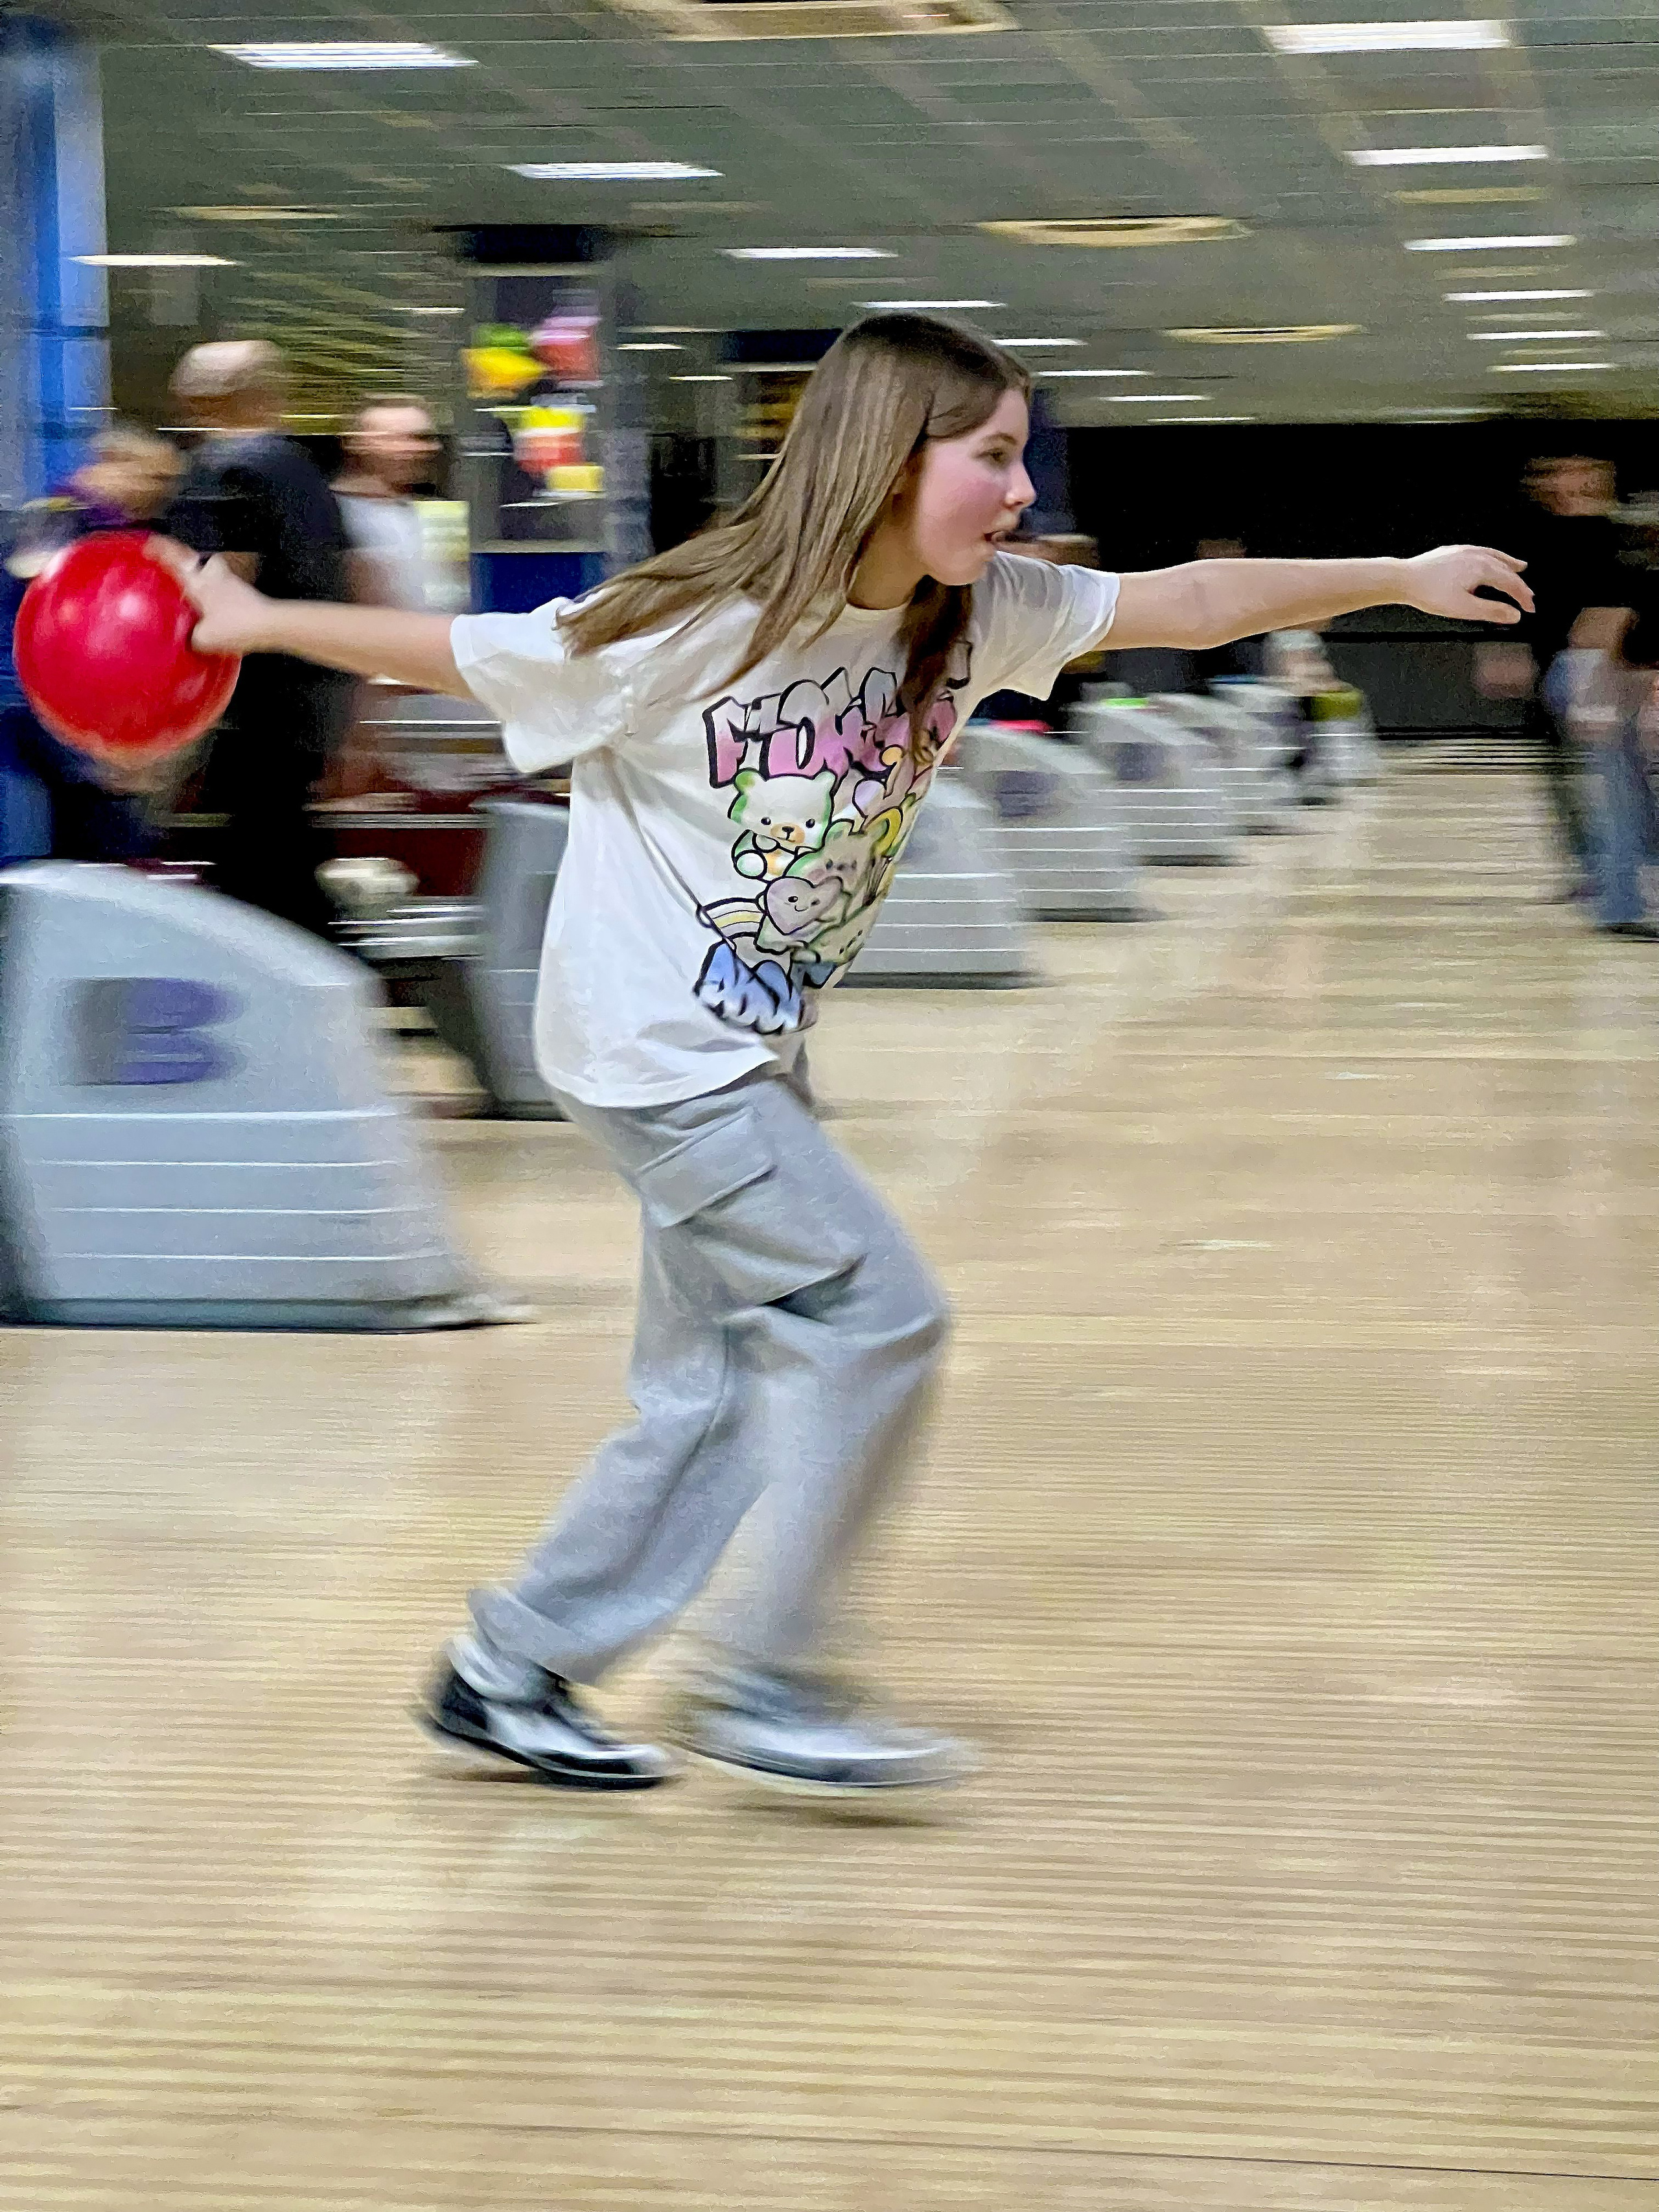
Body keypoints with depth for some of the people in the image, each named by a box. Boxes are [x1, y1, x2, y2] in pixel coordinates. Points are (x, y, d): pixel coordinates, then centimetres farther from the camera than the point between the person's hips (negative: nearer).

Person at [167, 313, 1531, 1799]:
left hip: (750, 1057, 8)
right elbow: (465, 656, -12)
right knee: (874, 1315, -13)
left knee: (718, 1398, 10)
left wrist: (1399, 578, 0)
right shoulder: (703, 628, -22)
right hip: (650, 1047, -8)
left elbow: (1186, 603, 2)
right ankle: (770, 1688, -3)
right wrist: (259, 625, -6)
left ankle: (510, 1673, 22)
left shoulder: (976, 614, -3)